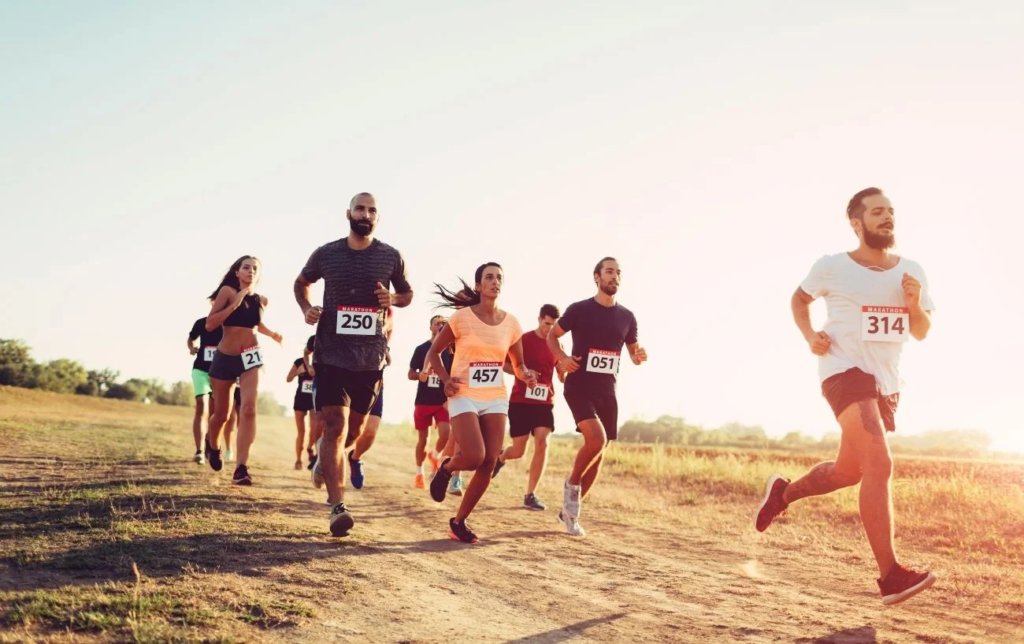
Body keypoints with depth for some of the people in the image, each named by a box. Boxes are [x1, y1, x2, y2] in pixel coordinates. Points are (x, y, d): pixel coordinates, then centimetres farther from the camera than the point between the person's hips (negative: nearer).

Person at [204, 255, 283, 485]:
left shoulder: (261, 300, 5)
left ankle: (241, 469, -21)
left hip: (250, 357, 2)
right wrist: (234, 304, -20)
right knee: (222, 413, 12)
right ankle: (212, 445, 46)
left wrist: (273, 334, 12)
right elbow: (210, 324, -15)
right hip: (224, 358, -1)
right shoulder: (227, 291, -6)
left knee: (248, 409, -18)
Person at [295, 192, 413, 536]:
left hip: (371, 357, 2)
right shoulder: (326, 254, 0)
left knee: (355, 427, 16)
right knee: (335, 425, -11)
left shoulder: (391, 257, 1)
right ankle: (337, 507, -9)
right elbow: (301, 282, 18)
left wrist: (394, 298, -9)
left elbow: (408, 293, 15)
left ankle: (324, 455, 50)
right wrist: (306, 308, -2)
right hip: (331, 354, -2)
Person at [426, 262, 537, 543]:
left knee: (488, 465, -3)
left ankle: (459, 522, 14)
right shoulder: (461, 318, -7)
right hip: (464, 396, -4)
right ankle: (446, 468, 16)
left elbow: (518, 363, 14)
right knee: (474, 457, -21)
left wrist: (526, 375, -8)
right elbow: (433, 353, 2)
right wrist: (445, 380, -13)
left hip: (496, 399, 4)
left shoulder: (511, 323, 3)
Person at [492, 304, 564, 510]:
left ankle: (530, 495, -5)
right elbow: (504, 363, -3)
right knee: (518, 451, 0)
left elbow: (563, 376, 12)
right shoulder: (523, 340, -4)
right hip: (520, 401, -3)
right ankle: (500, 457, 38)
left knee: (542, 444, -15)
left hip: (545, 402, 3)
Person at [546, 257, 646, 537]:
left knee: (599, 453, 6)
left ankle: (569, 511, 22)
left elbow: (634, 351, 18)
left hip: (607, 391, 5)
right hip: (579, 386, -5)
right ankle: (572, 483, 3)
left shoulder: (627, 317, 8)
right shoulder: (579, 310, -4)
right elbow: (551, 336, 6)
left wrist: (639, 357, -6)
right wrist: (562, 358, -13)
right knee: (596, 440, -26)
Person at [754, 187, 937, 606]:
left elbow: (921, 333, 11)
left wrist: (915, 304, -10)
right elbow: (800, 298, 13)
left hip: (887, 382, 7)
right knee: (879, 465, -23)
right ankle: (890, 576, -23)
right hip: (845, 372, -6)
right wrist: (809, 336, -5)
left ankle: (784, 492, 43)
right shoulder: (832, 267, -4)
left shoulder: (912, 272, 7)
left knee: (849, 470, 16)